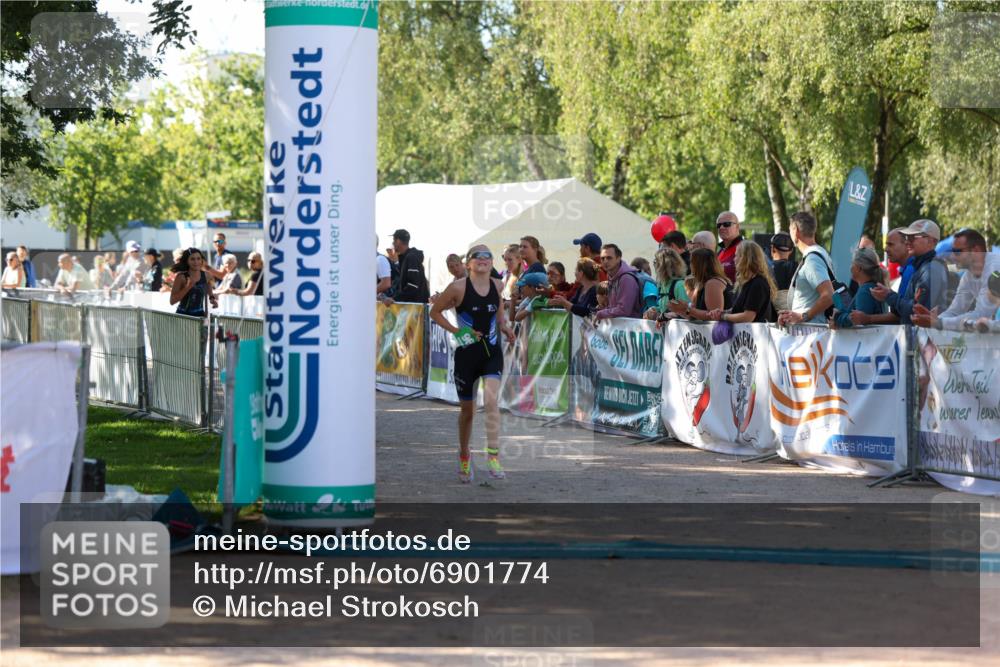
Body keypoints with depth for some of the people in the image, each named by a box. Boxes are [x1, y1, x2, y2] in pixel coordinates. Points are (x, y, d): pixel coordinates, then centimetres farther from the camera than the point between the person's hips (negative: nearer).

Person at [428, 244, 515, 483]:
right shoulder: (459, 288, -11)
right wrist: (456, 330, -11)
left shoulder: (498, 286, 1)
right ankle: (464, 455, 34)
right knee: (467, 409, 10)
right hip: (466, 353, -1)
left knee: (491, 400, -22)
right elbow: (435, 311, 0)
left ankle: (493, 456, -25)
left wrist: (502, 325, 7)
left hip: (492, 353, 1)